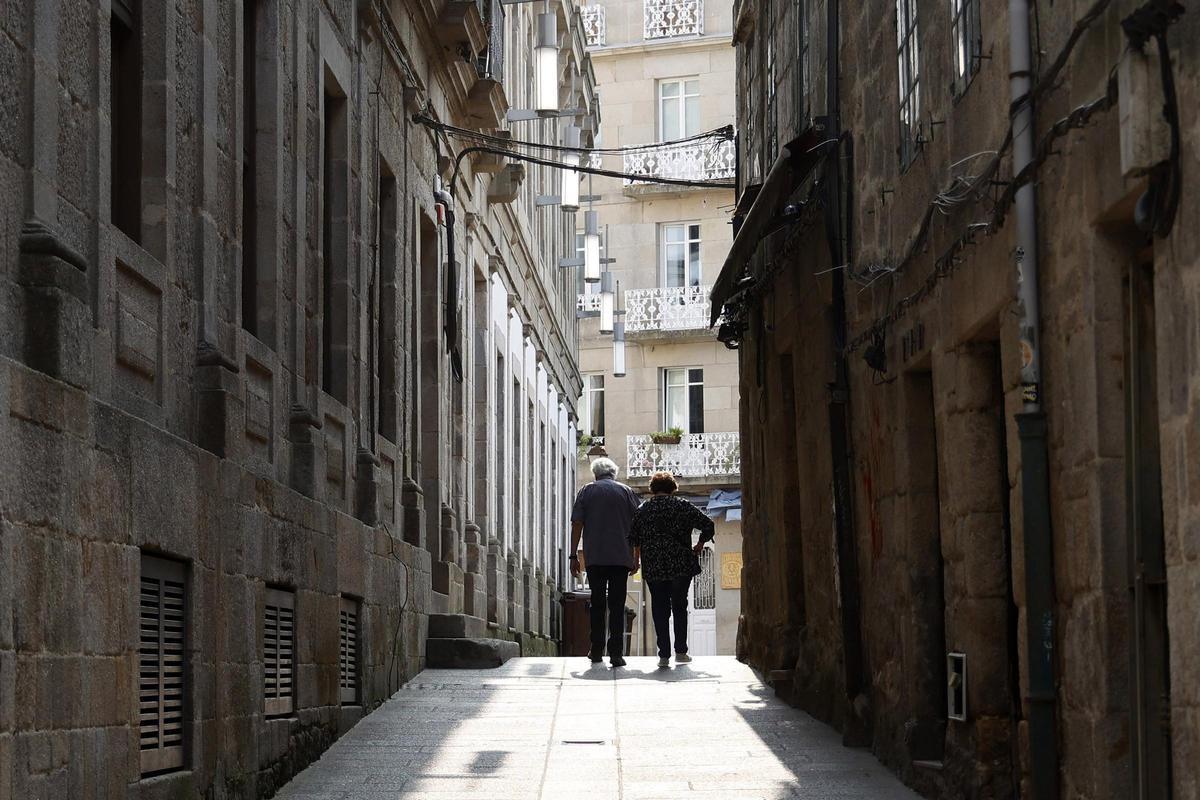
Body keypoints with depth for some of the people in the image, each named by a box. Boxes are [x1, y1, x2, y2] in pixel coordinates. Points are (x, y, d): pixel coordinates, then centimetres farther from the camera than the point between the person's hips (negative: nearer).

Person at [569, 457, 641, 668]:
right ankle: (616, 653, -6)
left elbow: (577, 524, 1)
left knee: (597, 605, 10)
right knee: (617, 605, 1)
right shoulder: (627, 492, 8)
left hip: (594, 557, 0)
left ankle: (597, 652, 12)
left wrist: (574, 556, 4)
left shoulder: (587, 491, 7)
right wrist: (635, 559, 11)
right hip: (621, 558, 0)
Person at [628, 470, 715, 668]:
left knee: (659, 609, 4)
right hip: (681, 566, -1)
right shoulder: (682, 506, 1)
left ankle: (664, 654, -2)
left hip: (652, 568, 1)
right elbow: (708, 525, -4)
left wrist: (636, 559, 22)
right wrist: (700, 545, 11)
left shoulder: (643, 510, 5)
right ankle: (681, 651, 8)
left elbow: (633, 539, 6)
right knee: (680, 607, 11)